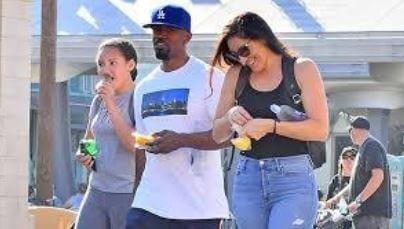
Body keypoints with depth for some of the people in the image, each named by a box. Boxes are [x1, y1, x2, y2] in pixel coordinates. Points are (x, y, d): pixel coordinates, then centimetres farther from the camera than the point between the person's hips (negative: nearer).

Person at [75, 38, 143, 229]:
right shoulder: (99, 100, 12)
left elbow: (135, 145, -19)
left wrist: (111, 105, -20)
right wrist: (83, 156, 4)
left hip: (129, 193, -7)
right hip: (97, 191, 7)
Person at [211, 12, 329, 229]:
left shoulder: (301, 69, 1)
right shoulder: (236, 75, 12)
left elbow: (320, 129, -7)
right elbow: (217, 134, 16)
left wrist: (269, 126, -15)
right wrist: (230, 117, -6)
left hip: (293, 179, -5)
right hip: (248, 178, 5)